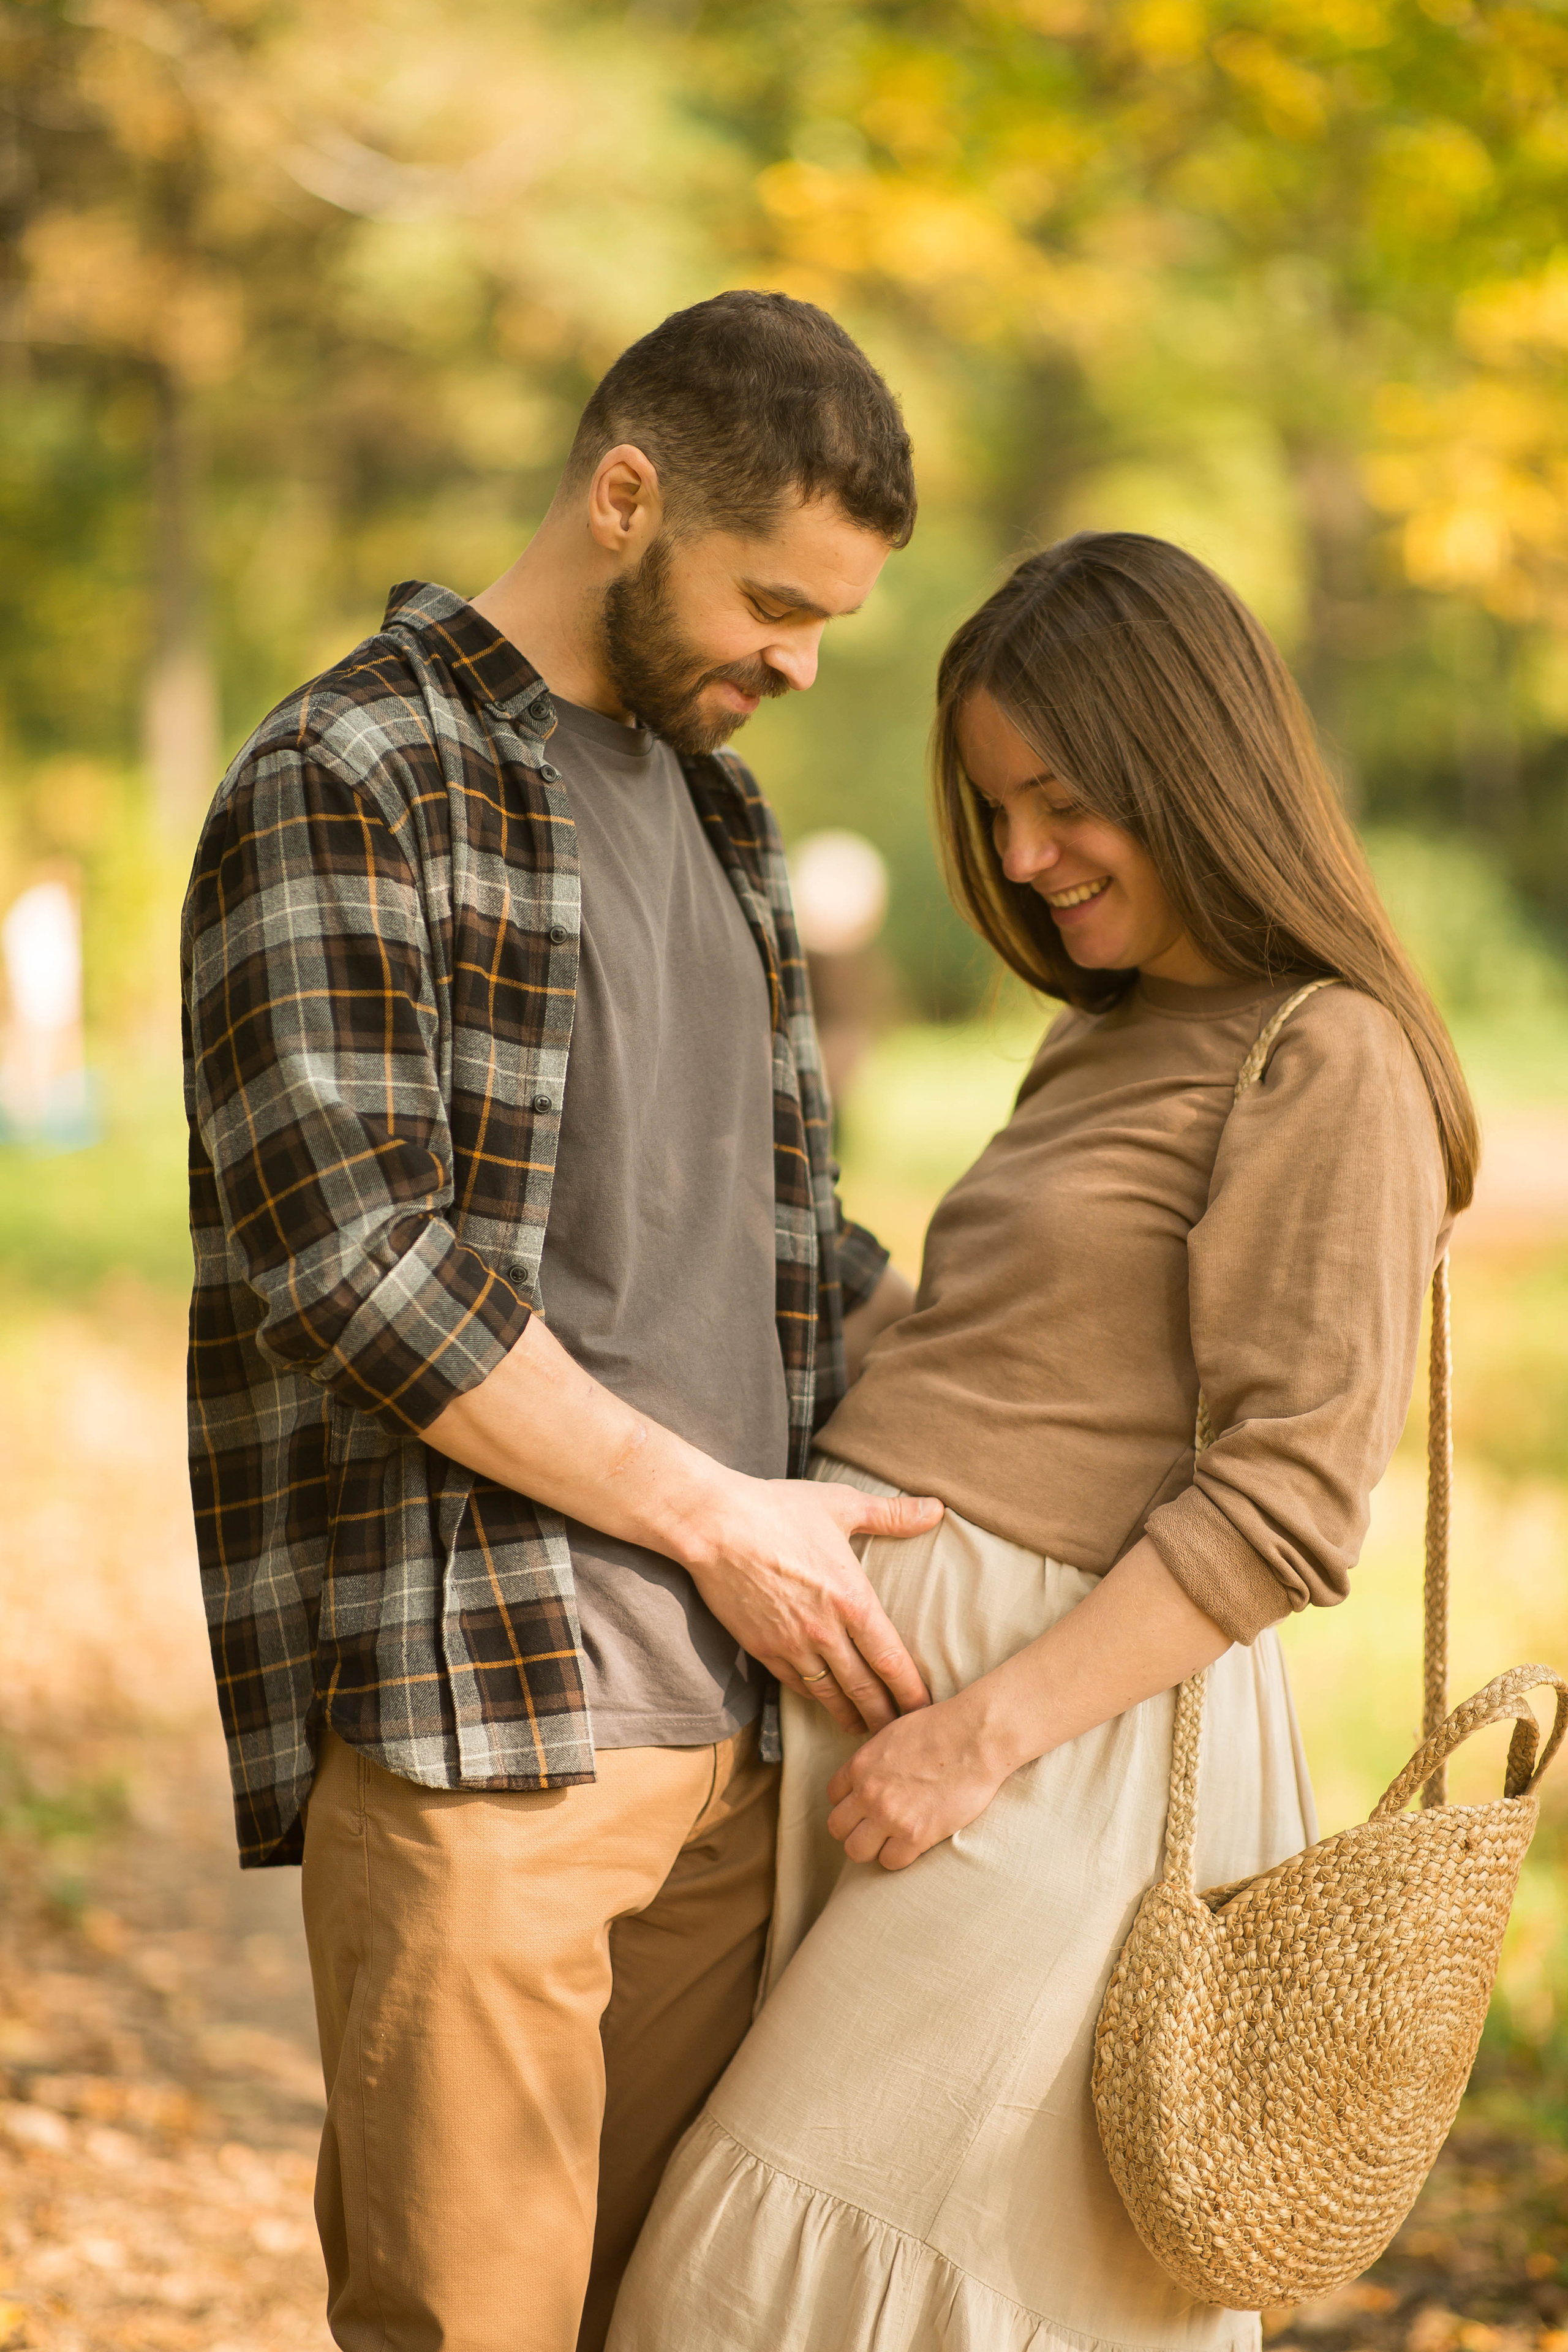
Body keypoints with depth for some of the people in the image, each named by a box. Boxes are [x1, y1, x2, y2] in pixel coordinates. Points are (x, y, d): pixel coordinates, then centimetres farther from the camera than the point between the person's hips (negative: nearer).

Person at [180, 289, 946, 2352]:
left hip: (725, 1716, 7)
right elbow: (344, 1268, -17)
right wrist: (718, 1515, -13)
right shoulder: (343, 789, -7)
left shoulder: (710, 808, 18)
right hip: (470, 1713, -7)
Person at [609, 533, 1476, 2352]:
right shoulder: (1109, 1045, 19)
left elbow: (1285, 1503, -15)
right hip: (859, 1650, 8)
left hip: (1060, 1721, -8)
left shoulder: (1326, 1063, -8)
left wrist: (989, 1727, -19)